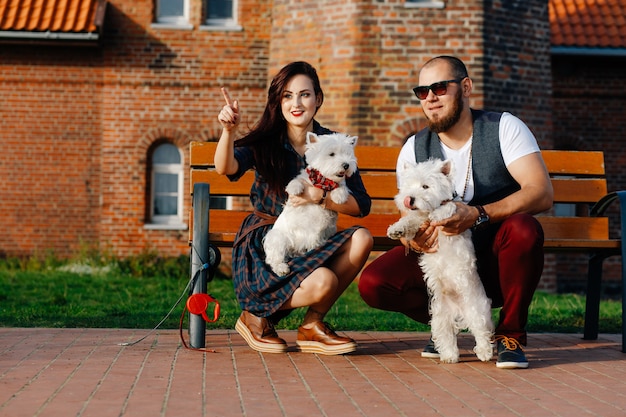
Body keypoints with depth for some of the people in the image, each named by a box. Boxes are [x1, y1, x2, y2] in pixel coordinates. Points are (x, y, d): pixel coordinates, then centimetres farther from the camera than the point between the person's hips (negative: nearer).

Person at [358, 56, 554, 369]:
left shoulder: (504, 128, -7)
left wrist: (478, 214, -34)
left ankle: (510, 334, -11)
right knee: (372, 283, -23)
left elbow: (542, 193, -19)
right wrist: (412, 236, -20)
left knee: (524, 228, -36)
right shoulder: (414, 149, 2)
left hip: (496, 264, -2)